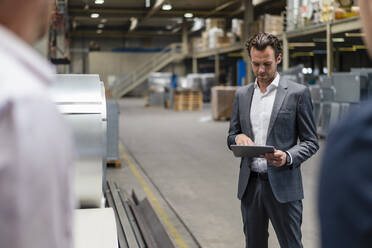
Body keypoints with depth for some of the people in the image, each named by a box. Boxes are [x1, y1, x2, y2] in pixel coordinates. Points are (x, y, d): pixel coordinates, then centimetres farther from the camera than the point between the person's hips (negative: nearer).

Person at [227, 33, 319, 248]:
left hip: (282, 186, -4)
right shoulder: (242, 94, 11)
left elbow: (311, 142, -2)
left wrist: (288, 157, -22)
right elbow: (231, 136, 16)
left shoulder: (298, 93, -4)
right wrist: (239, 137, -8)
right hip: (250, 184, 4)